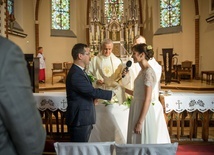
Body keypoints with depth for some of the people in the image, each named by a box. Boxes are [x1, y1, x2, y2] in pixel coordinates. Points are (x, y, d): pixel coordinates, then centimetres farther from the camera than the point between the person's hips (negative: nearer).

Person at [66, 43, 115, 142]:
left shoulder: (78, 71, 11)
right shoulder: (76, 74, -22)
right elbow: (92, 91, -23)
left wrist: (93, 97, 2)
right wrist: (111, 93, -12)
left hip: (83, 118, 10)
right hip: (79, 120, -10)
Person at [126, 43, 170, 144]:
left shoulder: (148, 72, -17)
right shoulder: (143, 71, 10)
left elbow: (148, 99, -21)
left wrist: (140, 122, -21)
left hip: (144, 112, -9)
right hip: (139, 109, 9)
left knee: (142, 141, 5)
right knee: (138, 141, 18)